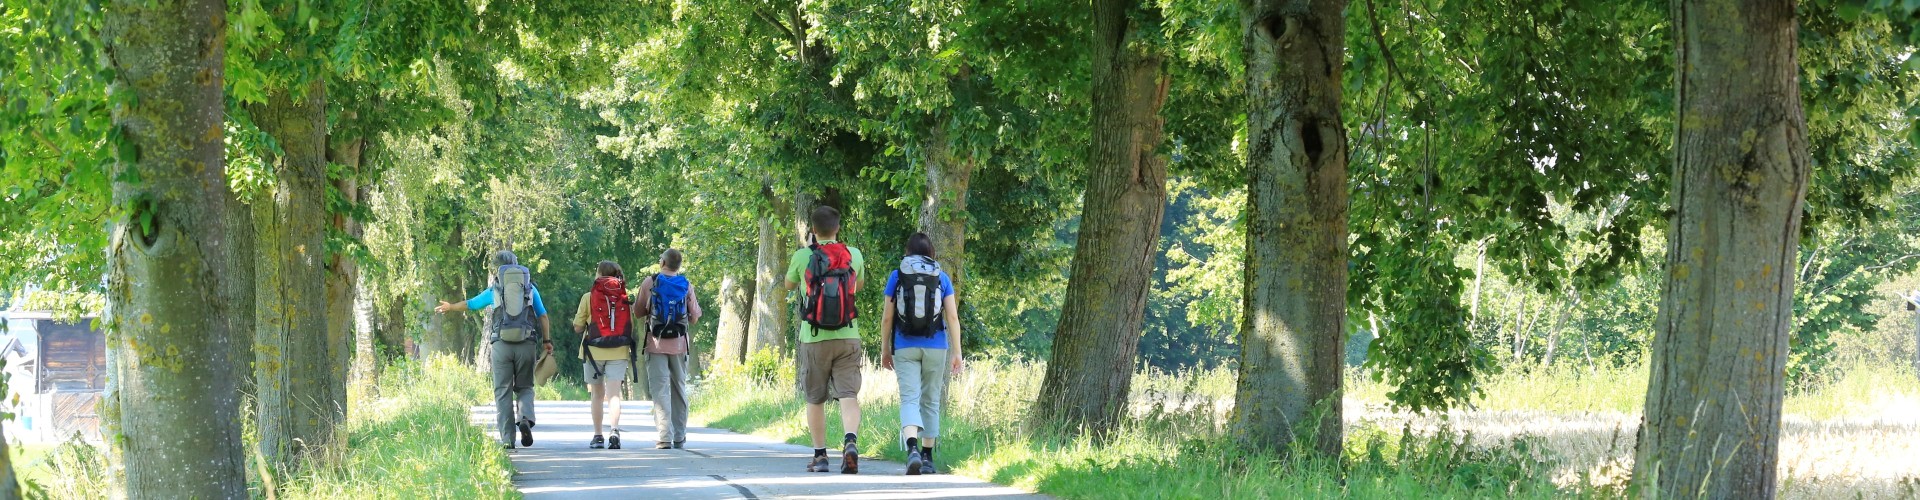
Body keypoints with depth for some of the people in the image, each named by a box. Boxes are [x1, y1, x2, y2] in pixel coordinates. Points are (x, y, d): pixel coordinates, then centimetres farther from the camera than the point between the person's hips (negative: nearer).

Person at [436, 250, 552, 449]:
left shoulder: (494, 289, 10)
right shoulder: (530, 288, 11)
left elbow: (470, 304, 24)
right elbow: (542, 315, 7)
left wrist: (450, 307, 42)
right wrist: (547, 340, 13)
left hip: (502, 343, -1)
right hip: (526, 343, 1)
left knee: (503, 391, 4)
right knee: (524, 387, 14)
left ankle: (507, 439, -3)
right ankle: (525, 418, -16)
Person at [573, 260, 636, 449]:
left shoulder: (589, 298, -4)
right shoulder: (626, 299, 2)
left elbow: (577, 327, 1)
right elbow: (632, 328, 4)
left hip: (594, 351, -1)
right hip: (619, 352, 1)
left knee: (597, 395, 12)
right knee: (614, 394, -5)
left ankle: (598, 436, 14)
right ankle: (614, 431, -26)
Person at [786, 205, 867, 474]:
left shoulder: (803, 256, -5)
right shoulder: (854, 256, 1)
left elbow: (789, 284, 15)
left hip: (814, 339, -1)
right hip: (848, 338, 1)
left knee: (815, 399, 12)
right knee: (849, 395, -5)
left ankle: (820, 455, 14)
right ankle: (851, 442, -29)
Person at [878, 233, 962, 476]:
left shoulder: (896, 277, 0)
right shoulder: (942, 278, 2)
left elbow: (887, 317, 1)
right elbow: (952, 316, -2)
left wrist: (885, 349, 10)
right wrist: (957, 352, 2)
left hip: (905, 347, -1)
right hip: (935, 347, 1)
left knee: (909, 399, -8)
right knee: (930, 401, 14)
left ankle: (913, 449, -32)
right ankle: (927, 458, 20)